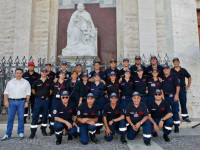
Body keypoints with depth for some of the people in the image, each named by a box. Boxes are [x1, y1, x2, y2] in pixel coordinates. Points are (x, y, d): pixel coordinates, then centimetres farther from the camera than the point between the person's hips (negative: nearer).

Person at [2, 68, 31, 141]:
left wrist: (27, 102, -4)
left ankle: (20, 132, 14)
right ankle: (8, 134, 13)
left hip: (21, 102, -1)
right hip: (11, 102, 1)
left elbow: (28, 93, 5)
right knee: (10, 118, 3)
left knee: (21, 118, 2)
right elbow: (6, 92, 10)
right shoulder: (10, 82, 12)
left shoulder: (26, 82, 7)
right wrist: (6, 101, -1)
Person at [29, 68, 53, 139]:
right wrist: (36, 94, 7)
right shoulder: (37, 81, 5)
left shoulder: (49, 82, 6)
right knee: (35, 116, -2)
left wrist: (49, 94, 2)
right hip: (38, 100, -1)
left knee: (45, 115, 9)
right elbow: (33, 89, 17)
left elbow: (51, 90, 14)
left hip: (46, 100, 1)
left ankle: (43, 130, 23)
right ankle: (33, 132, 5)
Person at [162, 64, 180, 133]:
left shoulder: (174, 76, 2)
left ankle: (176, 126, 6)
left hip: (173, 96, -4)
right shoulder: (162, 78, 12)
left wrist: (176, 95, -12)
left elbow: (177, 86, -4)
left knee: (175, 111, -3)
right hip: (165, 96, 4)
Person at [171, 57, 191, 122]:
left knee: (183, 103, 6)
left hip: (182, 88, 2)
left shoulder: (183, 70, 6)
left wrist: (188, 85, 12)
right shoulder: (171, 71, 0)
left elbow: (189, 77, 19)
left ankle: (185, 116, 16)